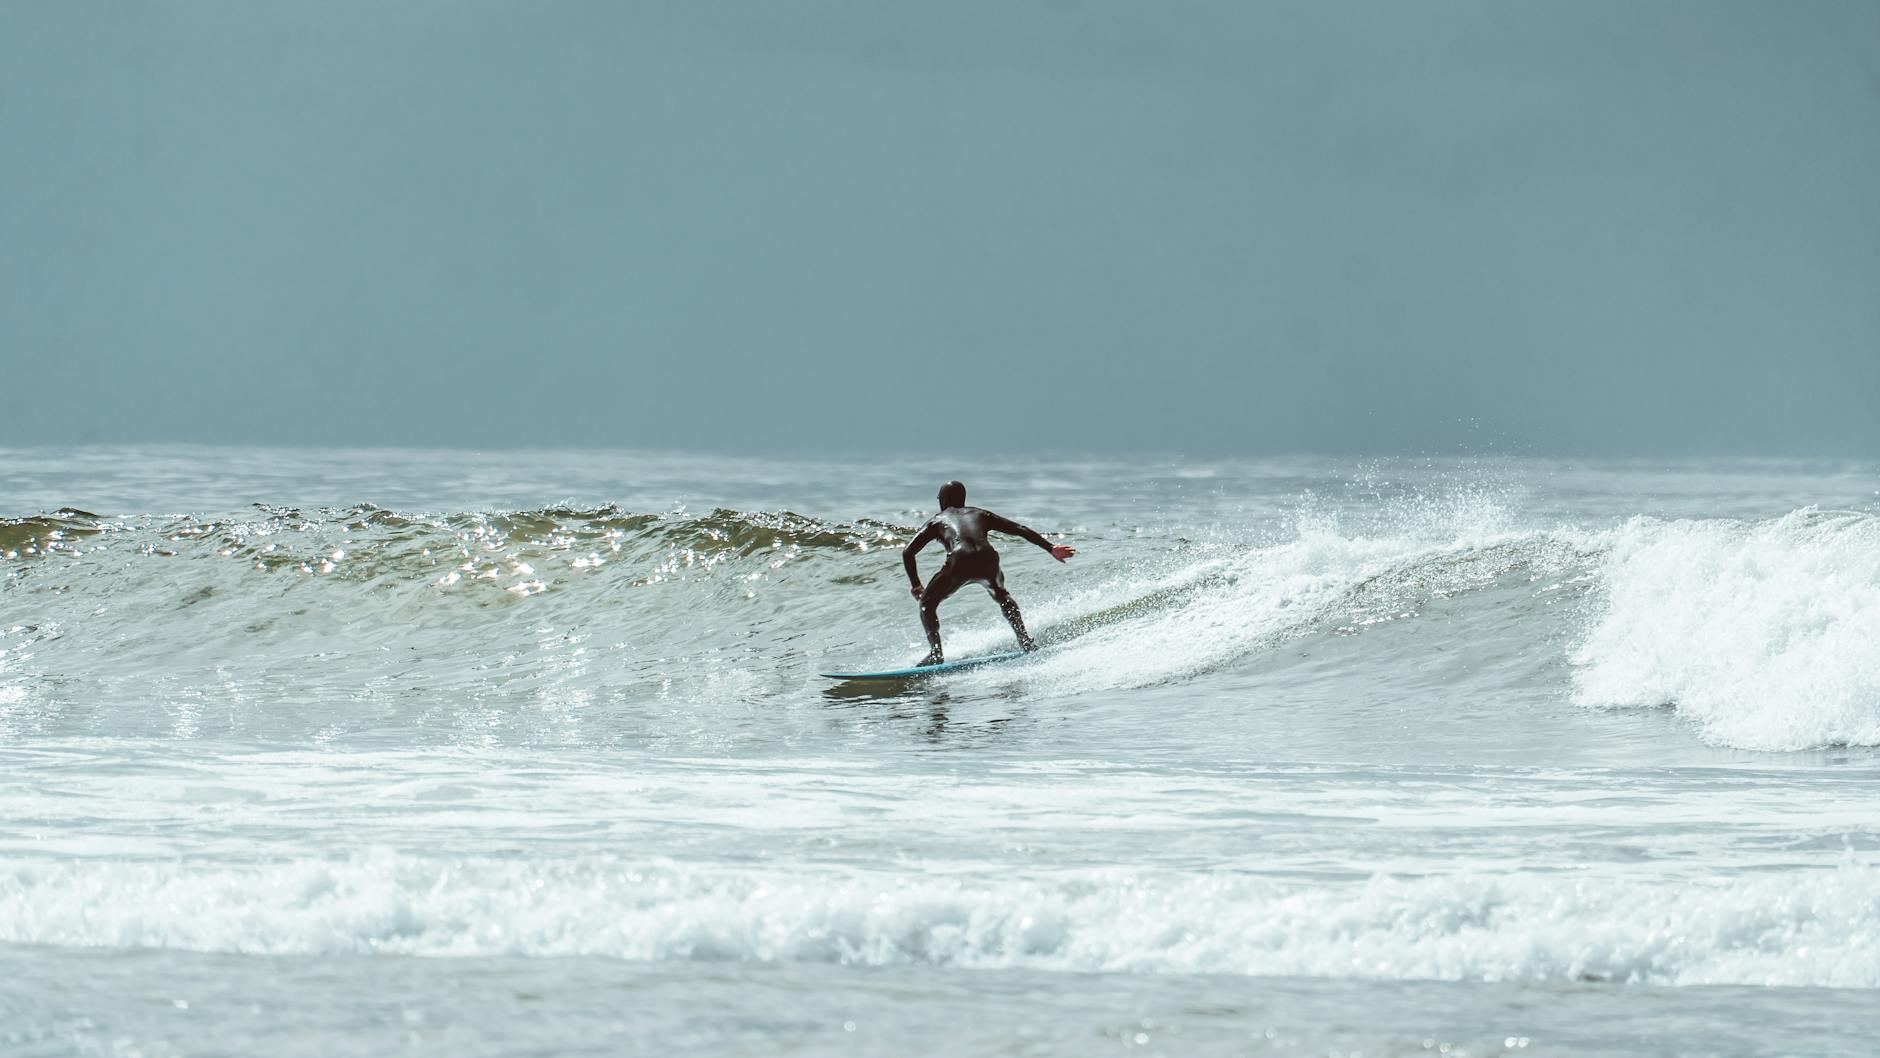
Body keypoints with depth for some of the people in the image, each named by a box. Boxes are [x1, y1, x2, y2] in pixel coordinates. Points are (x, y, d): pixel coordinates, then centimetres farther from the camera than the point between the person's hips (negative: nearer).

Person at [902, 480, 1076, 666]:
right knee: (1001, 596, 36)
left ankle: (936, 653, 4)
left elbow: (907, 553, 19)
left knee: (927, 603, 19)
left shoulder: (937, 520, 28)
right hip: (988, 560, 3)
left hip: (960, 562, -3)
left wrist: (916, 585, 28)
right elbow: (1021, 530, 25)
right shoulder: (980, 514, 33)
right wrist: (1051, 548, 23)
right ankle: (1026, 643, 26)